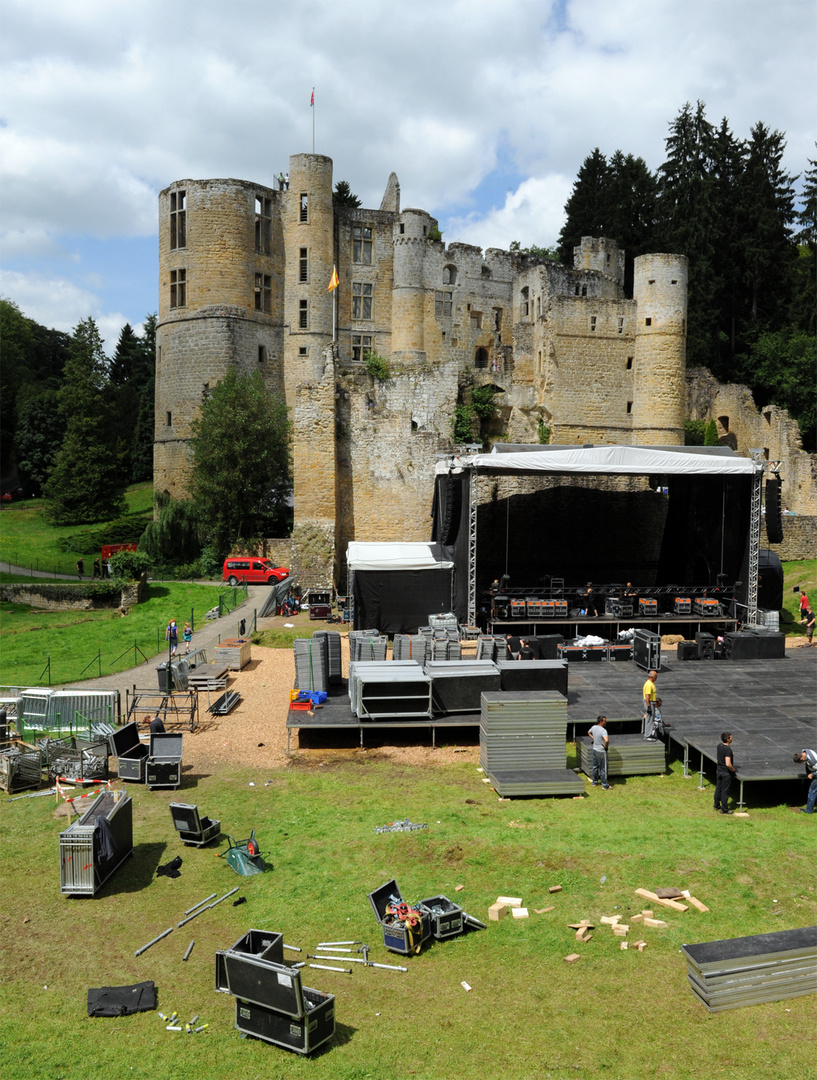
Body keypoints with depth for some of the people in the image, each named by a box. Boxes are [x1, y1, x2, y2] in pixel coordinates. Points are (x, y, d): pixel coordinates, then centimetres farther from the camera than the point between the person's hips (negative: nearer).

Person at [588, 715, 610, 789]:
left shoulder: (594, 727, -1)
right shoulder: (603, 730, -26)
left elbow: (589, 732, 21)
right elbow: (606, 740, -41)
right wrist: (606, 746, -22)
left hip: (595, 749, 7)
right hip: (601, 751, -7)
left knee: (595, 767, 20)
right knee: (603, 769, 5)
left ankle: (594, 782, 33)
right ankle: (604, 785, 14)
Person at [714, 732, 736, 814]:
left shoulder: (719, 745, -1)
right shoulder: (728, 749, -26)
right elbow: (728, 764, -29)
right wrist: (733, 769, -13)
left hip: (719, 770, 8)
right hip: (726, 773, -8)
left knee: (718, 789, 19)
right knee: (725, 791, 4)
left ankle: (716, 805, 32)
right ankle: (724, 809, 13)